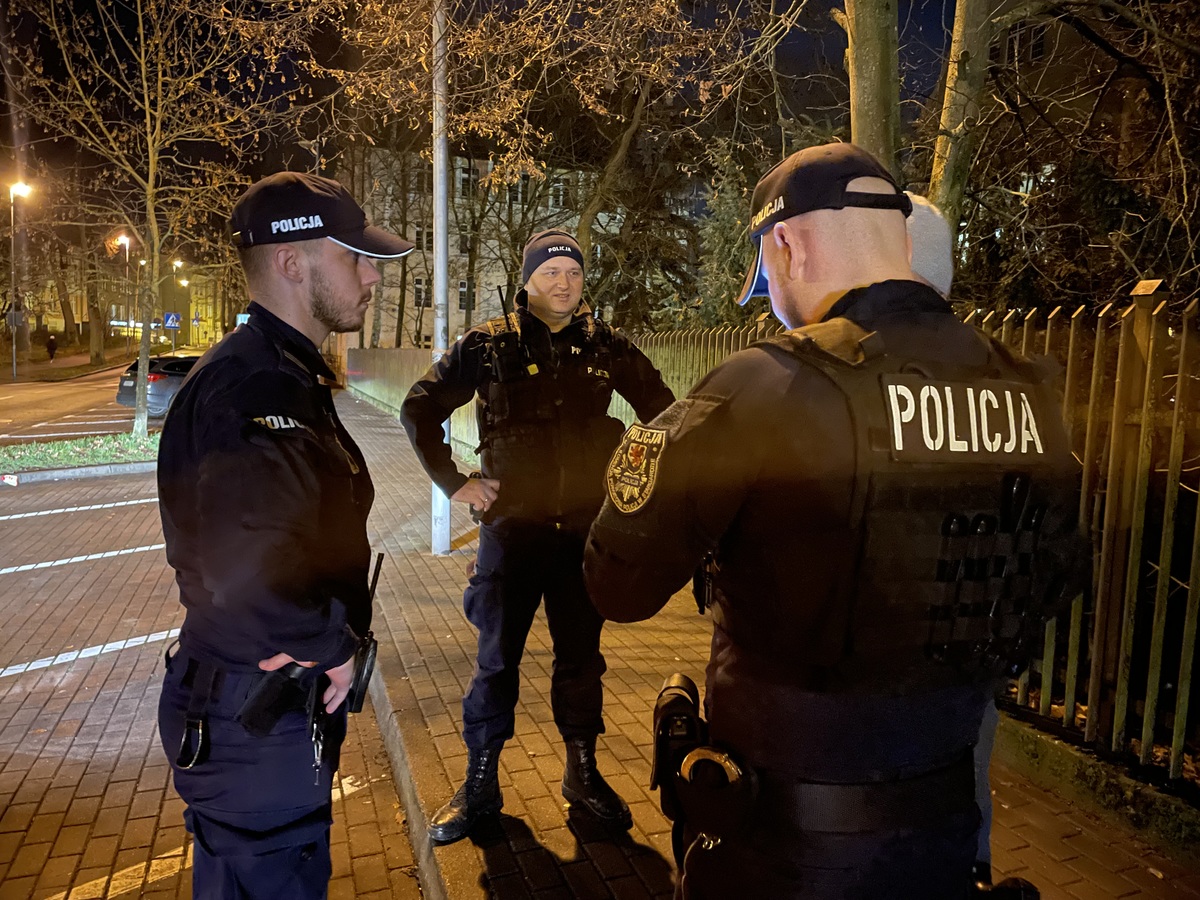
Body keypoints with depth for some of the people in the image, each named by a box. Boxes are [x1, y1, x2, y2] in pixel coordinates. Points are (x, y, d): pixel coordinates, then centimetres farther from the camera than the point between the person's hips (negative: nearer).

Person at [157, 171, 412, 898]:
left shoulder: (288, 375, 10)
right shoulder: (251, 383, -25)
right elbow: (251, 570, -36)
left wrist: (338, 632, 5)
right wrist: (333, 646, -19)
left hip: (288, 699, 10)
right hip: (253, 718, -10)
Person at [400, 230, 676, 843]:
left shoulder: (606, 346, 3)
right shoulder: (489, 345, -2)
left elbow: (660, 410, 16)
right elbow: (419, 409, 3)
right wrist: (453, 482, -2)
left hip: (585, 529, 2)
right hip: (512, 524, -2)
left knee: (581, 657, 13)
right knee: (496, 660, 8)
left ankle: (582, 773, 32)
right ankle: (480, 785, 25)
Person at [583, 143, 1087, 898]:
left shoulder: (768, 387, -24)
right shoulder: (1029, 392, -5)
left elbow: (620, 587, -18)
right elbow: (1046, 579, 11)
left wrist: (644, 460, 0)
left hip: (786, 836, -5)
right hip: (945, 822, 5)